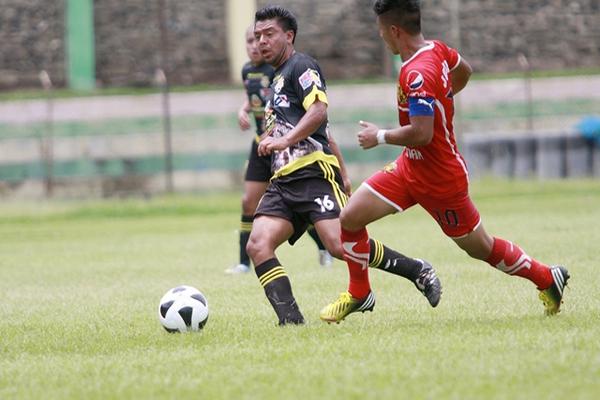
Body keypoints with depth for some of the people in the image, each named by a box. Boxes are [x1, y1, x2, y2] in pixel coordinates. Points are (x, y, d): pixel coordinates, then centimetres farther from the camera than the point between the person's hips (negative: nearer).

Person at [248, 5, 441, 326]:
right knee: (257, 245, -14)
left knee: (340, 245, -23)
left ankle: (417, 271, -5)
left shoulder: (301, 66, 2)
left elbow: (318, 110, -15)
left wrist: (285, 140, -26)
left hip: (313, 170, -9)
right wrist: (343, 176, 34)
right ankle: (290, 320, -22)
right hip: (283, 181, 9)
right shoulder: (277, 82, 30)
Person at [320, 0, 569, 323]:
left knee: (481, 249, 8)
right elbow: (464, 71, 19)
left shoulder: (417, 75, -30)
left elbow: (421, 134, -34)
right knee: (350, 218, -1)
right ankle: (358, 294, 16)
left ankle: (548, 278, 28)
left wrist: (380, 137, -20)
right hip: (410, 167, 9)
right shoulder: (437, 49, -2)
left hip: (440, 182, -9)